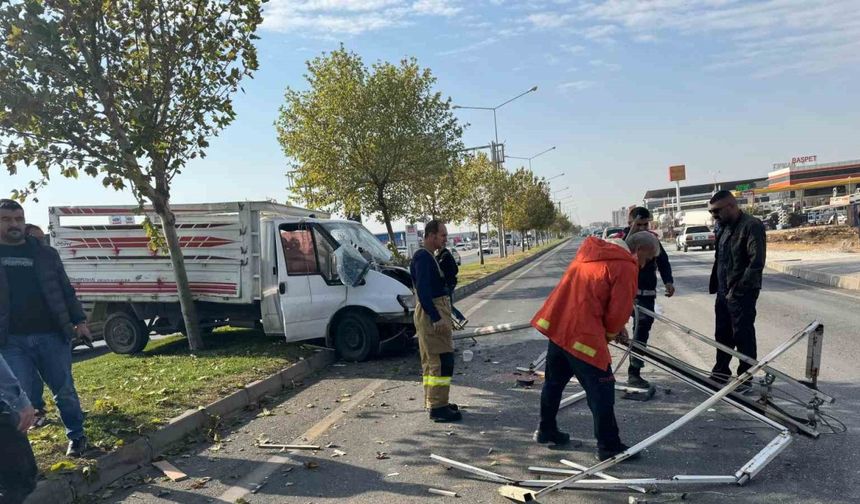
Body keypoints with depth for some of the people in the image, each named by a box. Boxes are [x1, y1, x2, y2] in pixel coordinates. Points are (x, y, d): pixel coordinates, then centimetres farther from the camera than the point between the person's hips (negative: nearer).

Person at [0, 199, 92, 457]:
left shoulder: (45, 254, 10)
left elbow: (65, 291, 12)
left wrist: (79, 321, 5)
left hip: (51, 334, 1)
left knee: (64, 390, 7)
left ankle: (76, 436, 23)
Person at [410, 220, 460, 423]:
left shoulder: (428, 257, 17)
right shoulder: (423, 257, -15)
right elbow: (423, 290, -23)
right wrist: (436, 318, -26)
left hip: (434, 312, 11)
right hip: (432, 314, -11)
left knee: (431, 361, 15)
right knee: (442, 361, -8)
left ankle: (433, 402, 24)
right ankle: (438, 407, -4)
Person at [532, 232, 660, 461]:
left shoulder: (591, 250, 15)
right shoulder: (625, 267, -10)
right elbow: (619, 311, -11)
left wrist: (615, 329, 19)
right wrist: (611, 333, 10)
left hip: (556, 325, 9)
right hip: (583, 335, -9)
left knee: (554, 381, 21)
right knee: (601, 390, 4)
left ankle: (546, 431, 36)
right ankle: (609, 446, 15)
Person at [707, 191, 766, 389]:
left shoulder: (752, 226, -14)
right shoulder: (724, 227, 14)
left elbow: (757, 262, -20)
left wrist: (738, 289, -21)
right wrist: (715, 286, 11)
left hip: (742, 293, -8)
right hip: (723, 291, 8)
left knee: (743, 335, 1)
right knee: (722, 333, 16)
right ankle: (721, 371, 29)